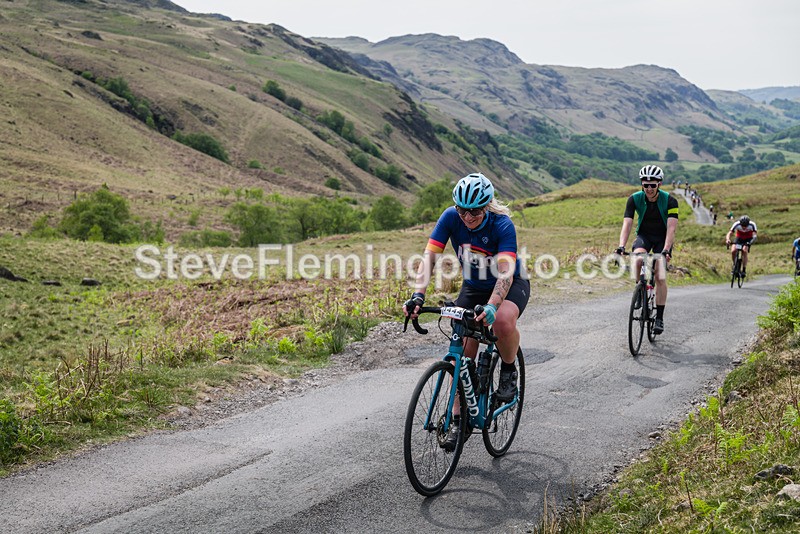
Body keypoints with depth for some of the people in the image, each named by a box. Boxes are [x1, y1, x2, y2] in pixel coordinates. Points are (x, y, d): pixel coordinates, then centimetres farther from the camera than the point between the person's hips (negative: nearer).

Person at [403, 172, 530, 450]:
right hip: (473, 288, 4)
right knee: (462, 351, -7)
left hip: (511, 285, -3)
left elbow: (506, 271, -39)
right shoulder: (451, 218, -20)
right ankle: (458, 419, 4)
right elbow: (430, 256, -26)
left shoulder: (502, 225, -29)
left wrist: (491, 307, -55)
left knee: (503, 320, -37)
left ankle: (509, 371, -7)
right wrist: (418, 295, -40)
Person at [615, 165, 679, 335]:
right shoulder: (635, 199, -18)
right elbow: (627, 224, -26)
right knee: (638, 259, -33)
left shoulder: (670, 201, -22)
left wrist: (666, 249, -44)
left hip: (662, 238, -1)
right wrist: (621, 246, -41)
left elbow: (671, 228, -30)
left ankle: (659, 318, -3)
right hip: (644, 235, 1)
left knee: (660, 278, -13)